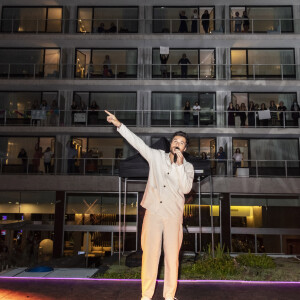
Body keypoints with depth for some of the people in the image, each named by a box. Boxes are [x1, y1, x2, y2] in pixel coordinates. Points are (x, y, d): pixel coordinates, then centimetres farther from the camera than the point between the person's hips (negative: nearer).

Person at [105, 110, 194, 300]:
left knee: (172, 255, 3)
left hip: (173, 215, 0)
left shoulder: (187, 167, 5)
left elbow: (186, 189, -10)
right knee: (150, 253, 1)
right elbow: (137, 142, 4)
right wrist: (119, 124, -2)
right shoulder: (156, 157, 7)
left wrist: (179, 164, -14)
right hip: (153, 213, 0)